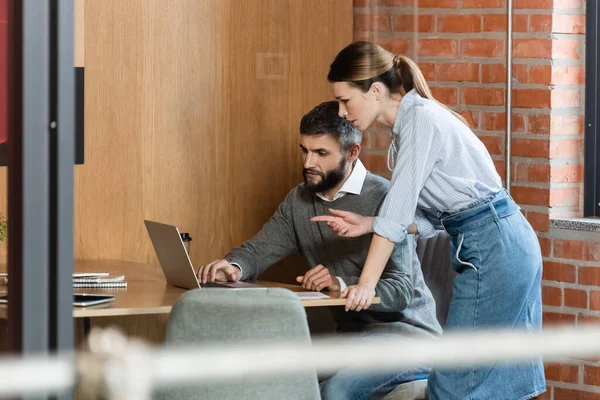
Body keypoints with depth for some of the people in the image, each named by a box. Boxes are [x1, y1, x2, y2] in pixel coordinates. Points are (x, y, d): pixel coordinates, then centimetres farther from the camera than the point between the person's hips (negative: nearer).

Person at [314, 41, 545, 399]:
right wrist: (366, 225, 3)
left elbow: (398, 210, -18)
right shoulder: (407, 124, 13)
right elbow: (427, 217, 12)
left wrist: (367, 283, -17)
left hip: (492, 245, -10)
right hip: (504, 245, 10)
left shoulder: (421, 119, -15)